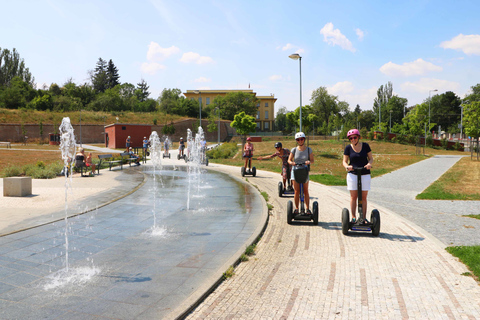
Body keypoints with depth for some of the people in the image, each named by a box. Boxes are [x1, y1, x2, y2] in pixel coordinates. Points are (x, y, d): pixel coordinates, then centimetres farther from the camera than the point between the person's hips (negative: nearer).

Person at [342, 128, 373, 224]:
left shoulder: (365, 145, 2)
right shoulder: (348, 148, 1)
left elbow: (371, 158, 7)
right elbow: (345, 161, 4)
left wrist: (369, 164, -14)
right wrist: (347, 166, -18)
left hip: (365, 175, 0)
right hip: (352, 174, 0)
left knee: (363, 197, 3)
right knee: (353, 197, 3)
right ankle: (353, 217, 9)